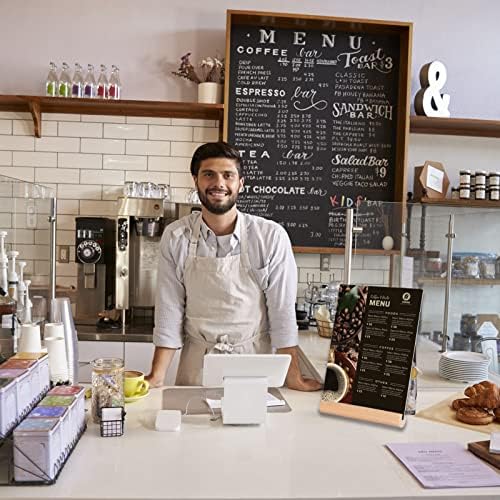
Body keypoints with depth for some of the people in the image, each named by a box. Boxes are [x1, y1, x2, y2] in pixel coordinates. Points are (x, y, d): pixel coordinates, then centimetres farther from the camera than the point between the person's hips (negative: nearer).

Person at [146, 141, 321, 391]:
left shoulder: (272, 237, -12)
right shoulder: (175, 237, -7)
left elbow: (282, 310, -9)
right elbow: (169, 310, -5)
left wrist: (293, 377, -11)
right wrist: (157, 377, -9)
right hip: (196, 366, 1)